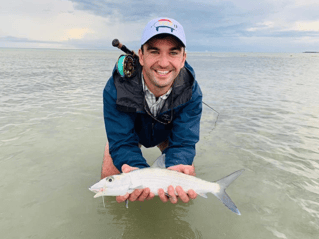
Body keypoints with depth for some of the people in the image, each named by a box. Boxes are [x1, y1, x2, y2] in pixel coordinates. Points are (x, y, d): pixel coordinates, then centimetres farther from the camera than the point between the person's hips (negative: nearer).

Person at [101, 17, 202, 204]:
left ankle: (165, 164, 30)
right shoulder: (116, 89, -38)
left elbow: (183, 142, -33)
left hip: (169, 132, 1)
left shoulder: (191, 93, -33)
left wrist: (176, 169, -56)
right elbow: (122, 142, -36)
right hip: (128, 130, 0)